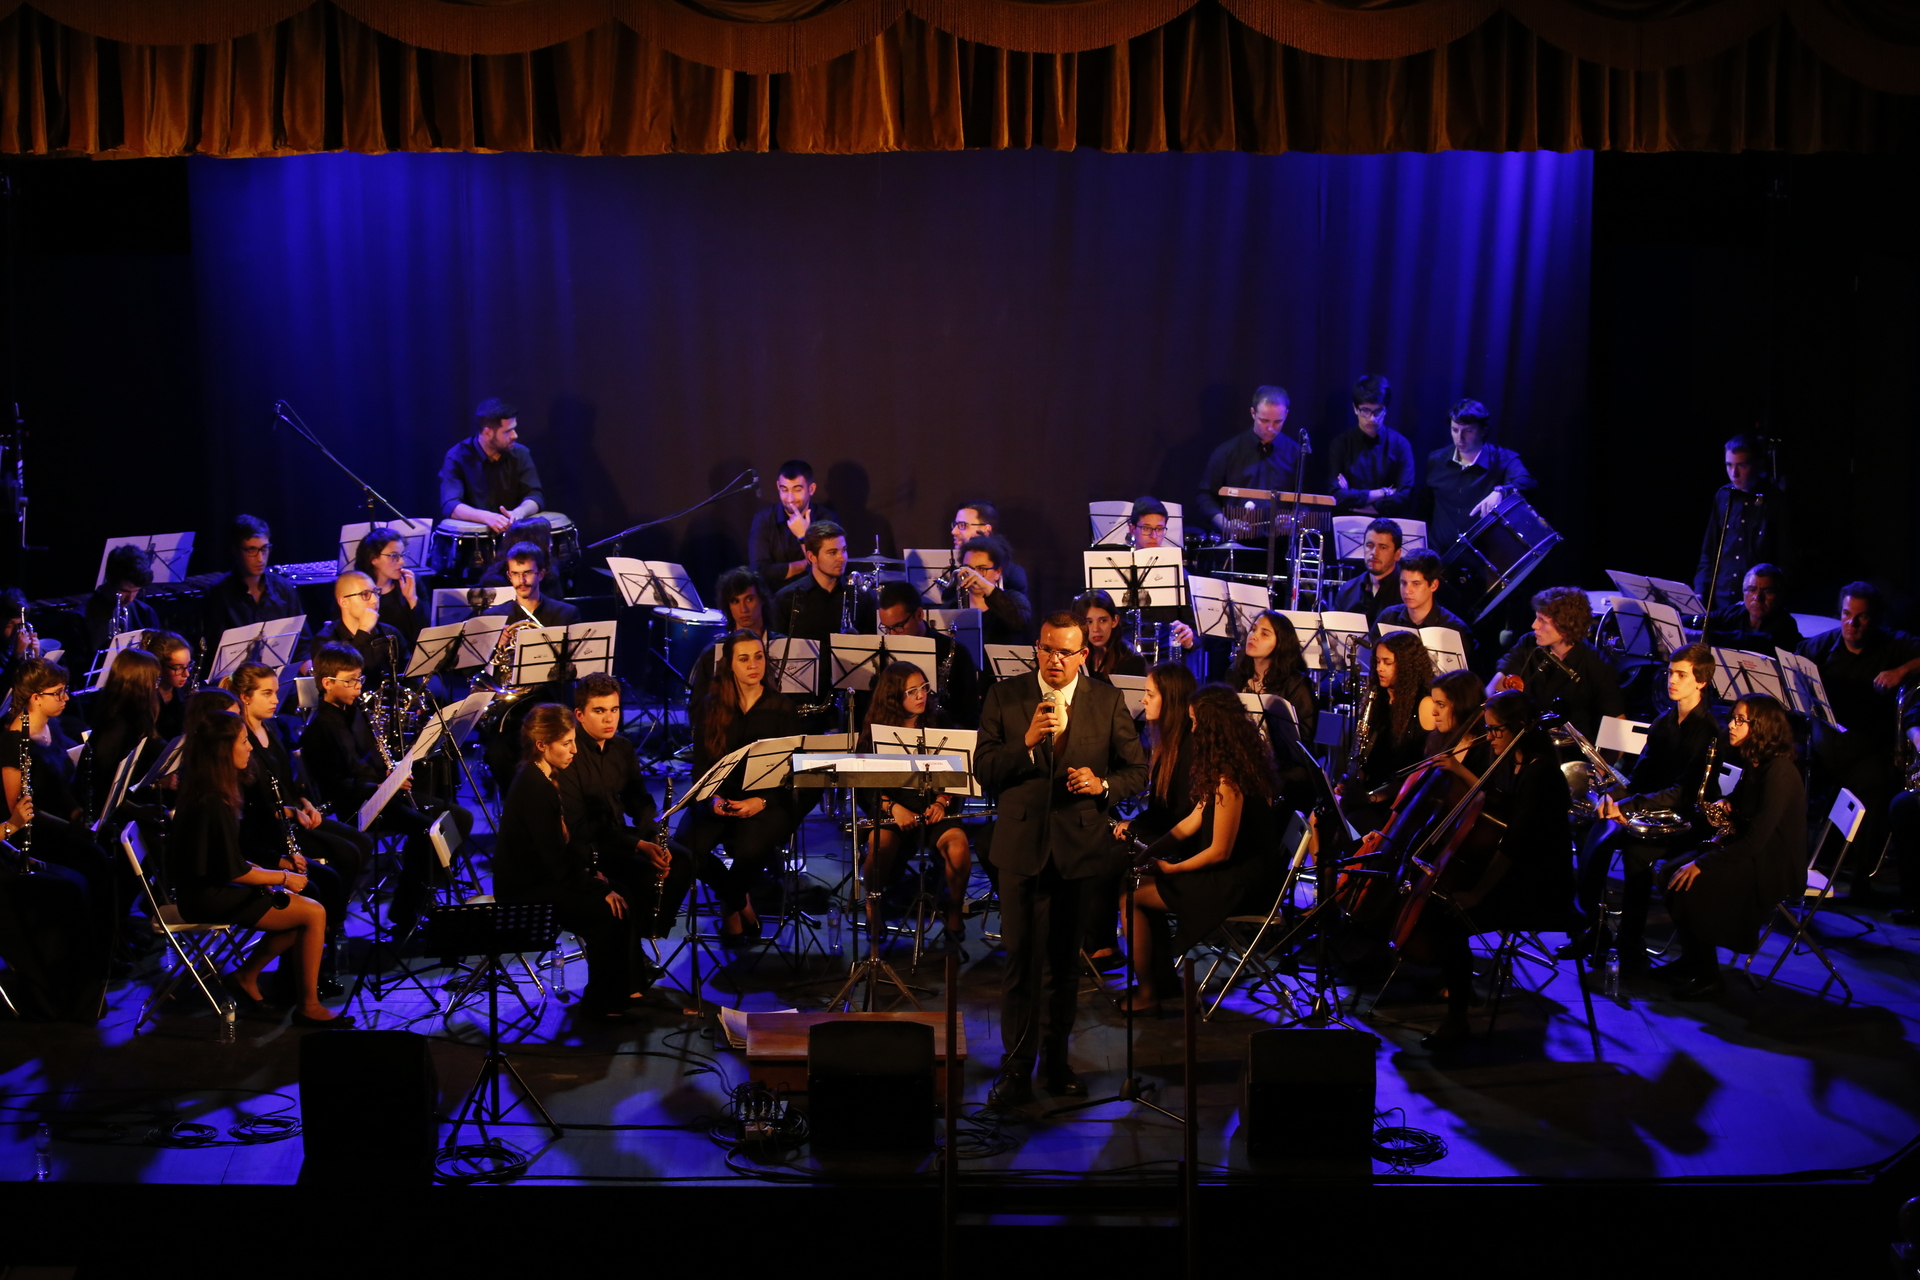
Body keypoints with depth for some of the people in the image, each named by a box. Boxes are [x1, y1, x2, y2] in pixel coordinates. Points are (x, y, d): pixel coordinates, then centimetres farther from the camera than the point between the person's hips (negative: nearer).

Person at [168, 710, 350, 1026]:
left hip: (210, 888, 10)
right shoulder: (213, 804, -24)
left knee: (301, 906, 9)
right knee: (314, 914, -9)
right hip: (209, 897, -10)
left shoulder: (203, 793, 6)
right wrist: (282, 878, -6)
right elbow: (234, 872, -20)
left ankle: (245, 978, 13)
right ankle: (309, 1007, 2)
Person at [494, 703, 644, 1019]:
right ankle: (599, 1003, -2)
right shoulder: (533, 788, -25)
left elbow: (565, 839, 16)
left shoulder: (546, 778, 5)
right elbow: (556, 858, -26)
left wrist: (592, 870, 3)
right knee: (609, 911, -17)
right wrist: (600, 889, -20)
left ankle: (620, 988, 14)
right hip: (525, 888, -10)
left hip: (542, 875, 10)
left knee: (621, 896, 3)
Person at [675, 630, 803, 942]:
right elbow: (700, 765, 7)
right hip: (720, 797, 2)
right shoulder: (711, 708, 9)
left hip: (769, 800, -2)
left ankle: (730, 905, 2)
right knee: (685, 847, -29)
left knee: (751, 849, -36)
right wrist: (713, 797, -14)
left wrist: (761, 801, -20)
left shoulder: (782, 709, 3)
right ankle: (741, 903, 0)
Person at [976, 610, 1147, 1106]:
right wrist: (1027, 742, -18)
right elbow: (983, 770, -3)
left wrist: (1103, 784, -13)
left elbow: (1138, 768, 7)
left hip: (1080, 846, 1)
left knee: (1065, 961, 11)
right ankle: (1016, 1068, 2)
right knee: (1022, 958, -4)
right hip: (1023, 846, -1)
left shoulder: (1108, 702, 4)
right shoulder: (1004, 697, 2)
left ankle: (1056, 1059, 25)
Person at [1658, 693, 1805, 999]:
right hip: (1750, 854, 9)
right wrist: (1728, 809, -1)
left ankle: (1708, 977, -8)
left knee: (1689, 885, -23)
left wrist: (1702, 863, -24)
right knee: (1671, 872, -3)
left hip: (1773, 867, -9)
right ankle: (1692, 960, 9)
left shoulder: (1779, 772, -23)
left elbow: (1756, 839, -25)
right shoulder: (1753, 764, 7)